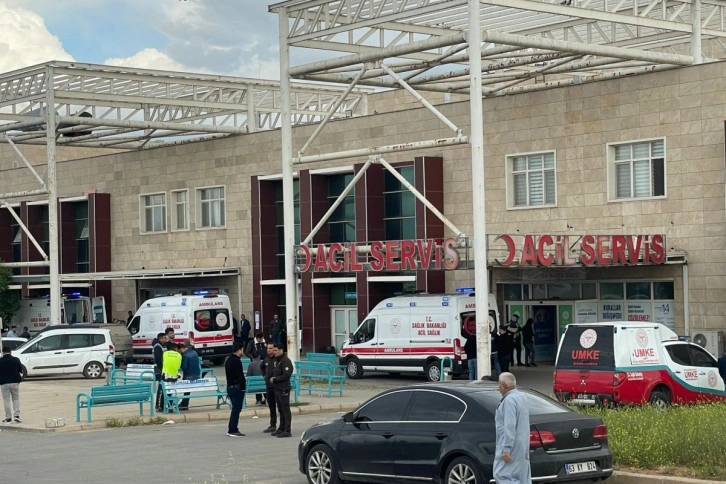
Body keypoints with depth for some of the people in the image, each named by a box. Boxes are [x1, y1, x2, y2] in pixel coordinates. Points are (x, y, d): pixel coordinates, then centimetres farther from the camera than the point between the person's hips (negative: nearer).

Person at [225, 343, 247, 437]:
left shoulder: (228, 360, 15)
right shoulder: (237, 361, -16)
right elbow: (240, 376, -20)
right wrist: (243, 386, -15)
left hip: (230, 387, 10)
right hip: (237, 387, -10)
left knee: (235, 408, 16)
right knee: (236, 409, -6)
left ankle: (231, 429, 18)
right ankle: (233, 430, -5)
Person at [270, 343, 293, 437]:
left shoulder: (286, 361, -14)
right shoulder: (276, 361, 15)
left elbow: (286, 376, -21)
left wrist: (275, 379, -14)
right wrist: (272, 378, 4)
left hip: (284, 389, -10)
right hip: (277, 388, 10)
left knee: (286, 410, -7)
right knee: (281, 410, 16)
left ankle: (287, 431, -6)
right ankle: (281, 429, 24)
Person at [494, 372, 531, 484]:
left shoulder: (509, 400, -16)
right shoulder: (520, 397, 15)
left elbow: (510, 426, -23)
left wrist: (506, 449, -24)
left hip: (512, 445, -10)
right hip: (522, 445, 10)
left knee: (501, 474, -10)